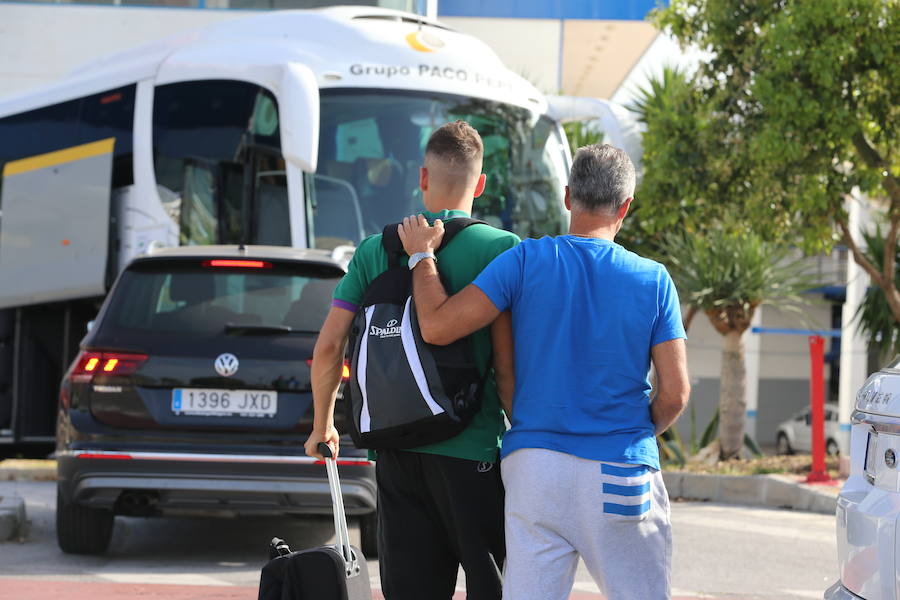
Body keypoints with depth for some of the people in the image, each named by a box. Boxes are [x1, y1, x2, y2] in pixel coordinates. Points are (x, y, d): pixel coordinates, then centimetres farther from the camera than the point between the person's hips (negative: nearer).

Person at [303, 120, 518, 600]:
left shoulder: (376, 250, 7)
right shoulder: (500, 249, -4)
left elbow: (328, 348, 5)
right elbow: (507, 366, -9)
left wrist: (322, 426, 20)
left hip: (395, 452, 4)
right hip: (470, 451, -4)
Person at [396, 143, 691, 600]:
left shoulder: (526, 261, -4)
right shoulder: (653, 280, -2)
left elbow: (437, 327, -8)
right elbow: (674, 393, -2)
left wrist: (421, 254, 7)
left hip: (535, 466, 1)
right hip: (622, 475, -1)